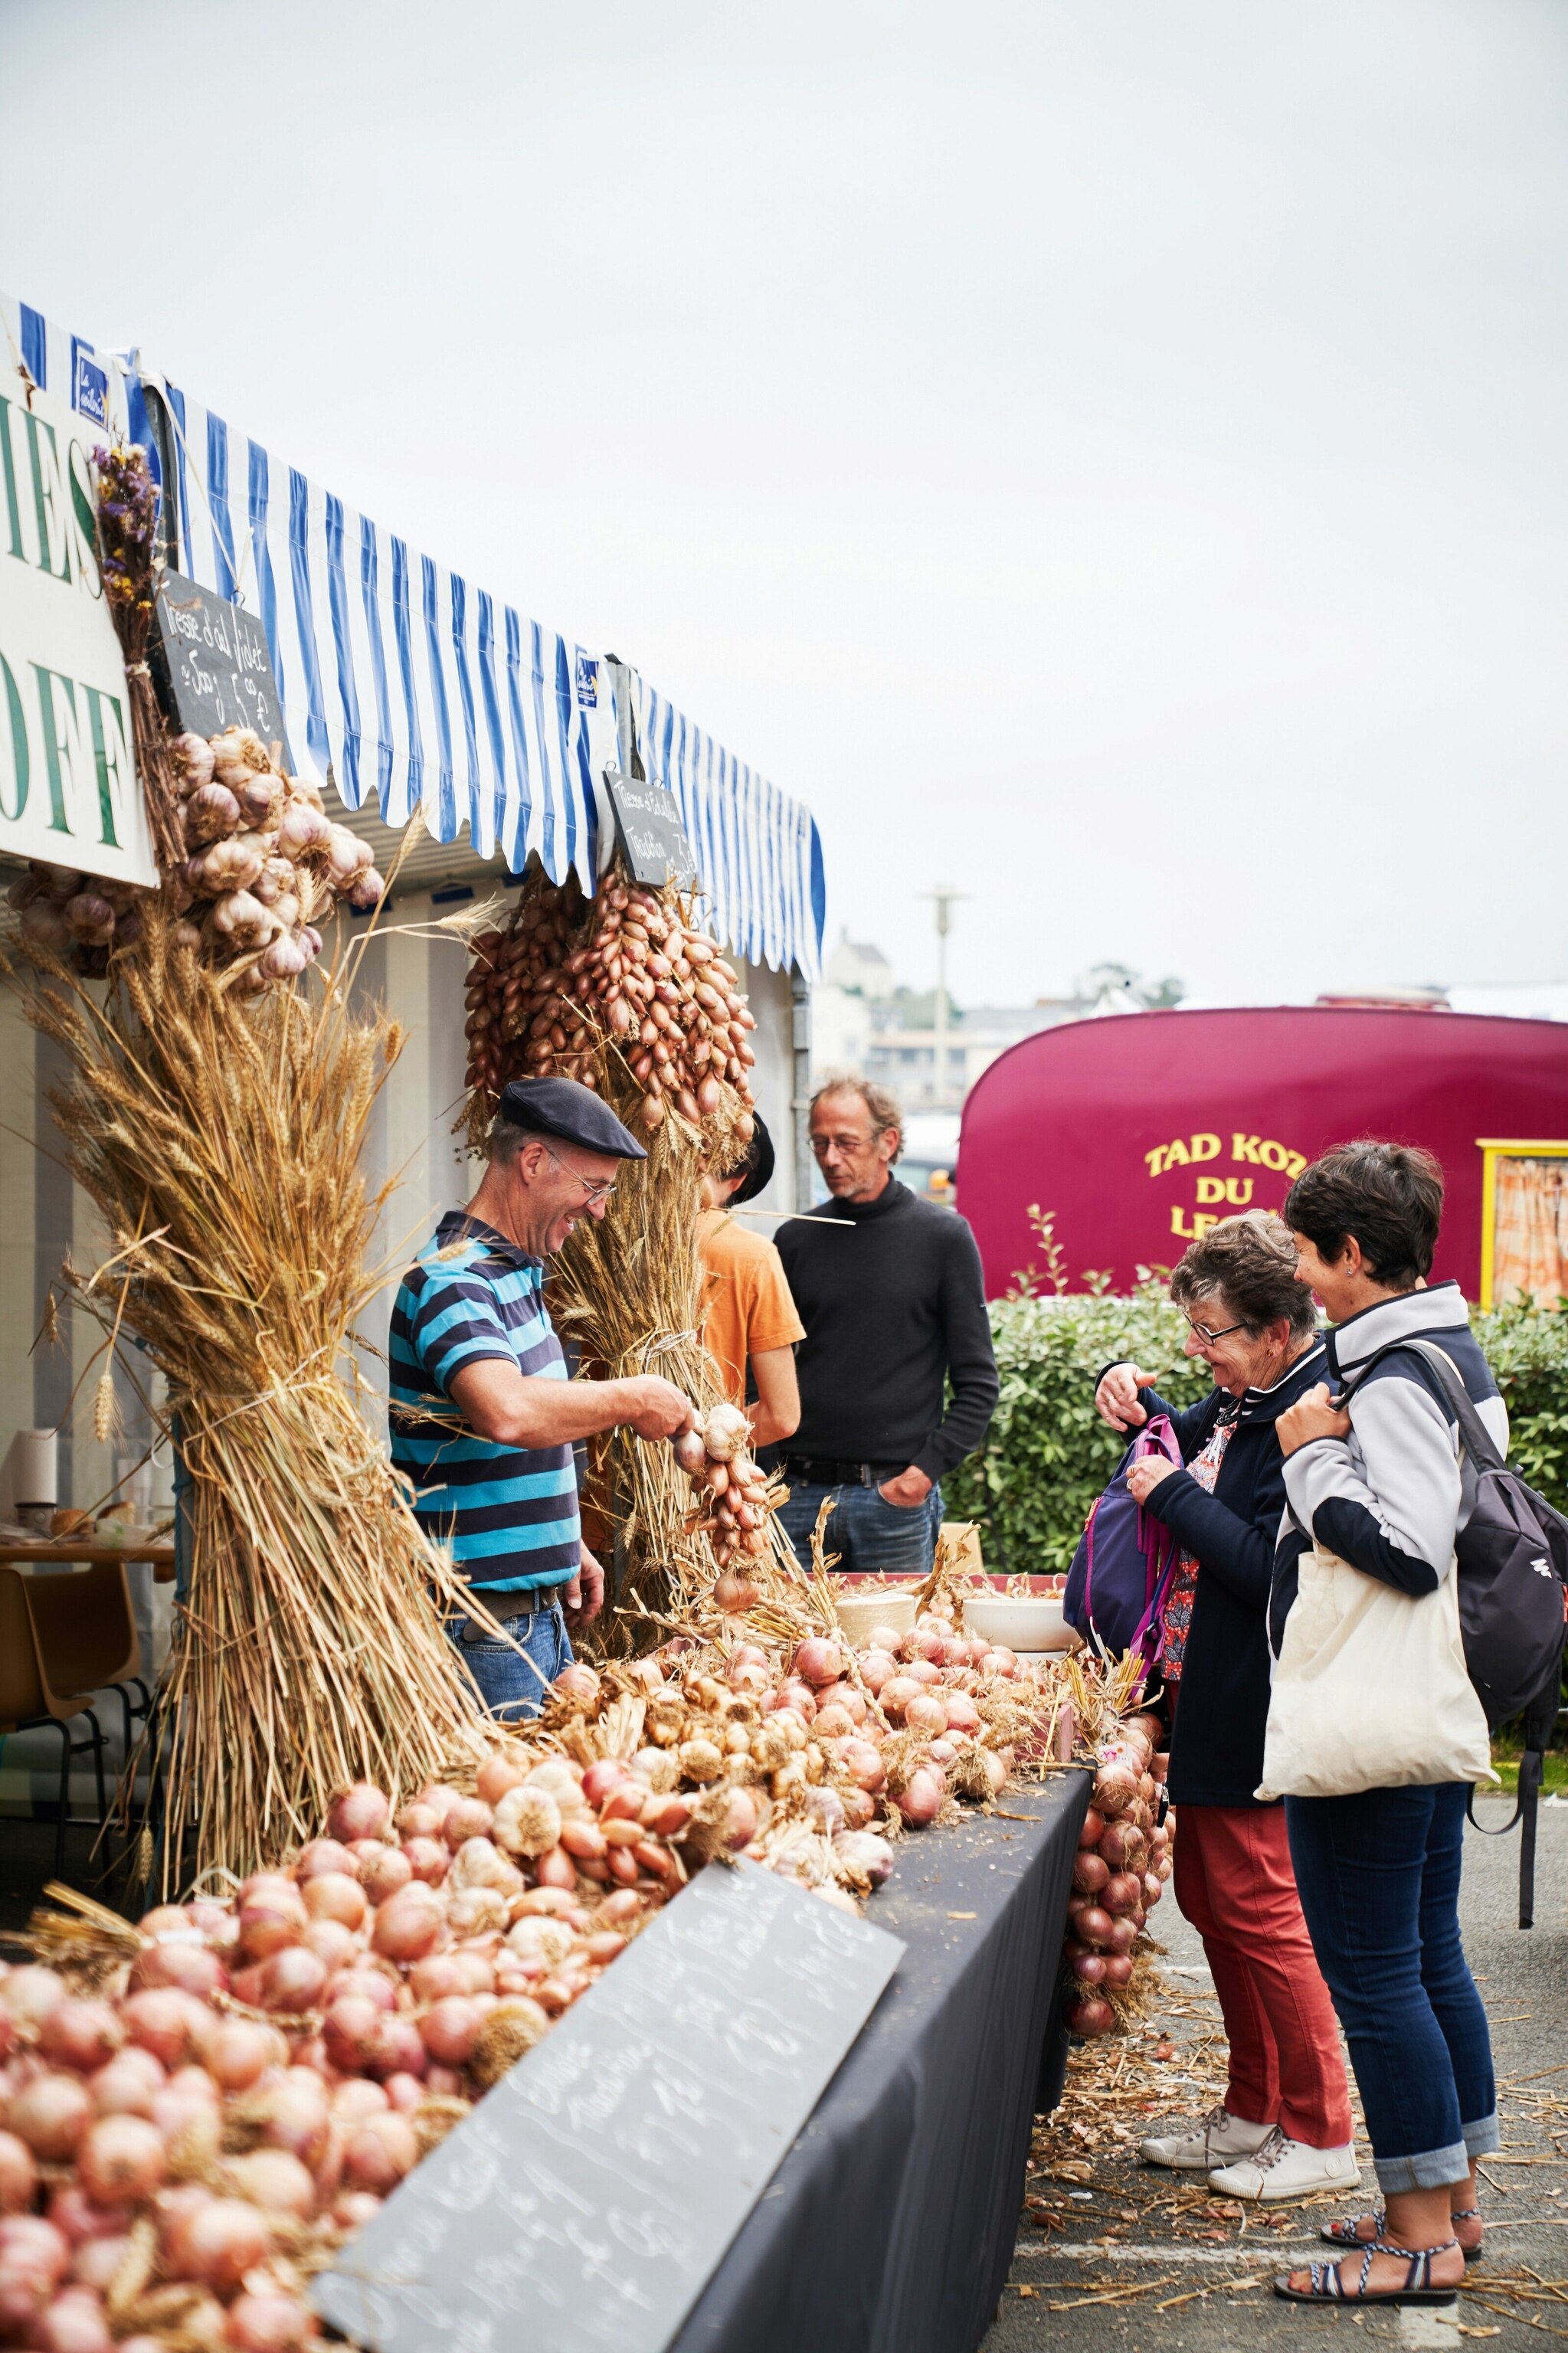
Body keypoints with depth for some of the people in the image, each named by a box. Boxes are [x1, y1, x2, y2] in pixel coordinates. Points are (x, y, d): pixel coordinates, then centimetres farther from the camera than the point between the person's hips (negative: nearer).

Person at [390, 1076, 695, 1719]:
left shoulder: (512, 1271, 15)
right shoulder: (452, 1281, -18)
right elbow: (506, 1412, -36)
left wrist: (563, 1547, 20)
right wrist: (630, 1401, -23)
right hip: (484, 1617, -10)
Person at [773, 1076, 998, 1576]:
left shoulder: (943, 1237, 1)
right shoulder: (796, 1240, 9)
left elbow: (978, 1383, 0)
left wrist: (927, 1469, -9)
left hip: (897, 1495, -2)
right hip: (800, 1495, 2)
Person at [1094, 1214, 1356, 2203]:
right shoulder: (1245, 1396, 7)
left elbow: (1269, 1569, -27)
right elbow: (1202, 1449, 28)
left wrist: (1172, 1496, -19)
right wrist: (1138, 1400, 10)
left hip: (1257, 1711, -10)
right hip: (1206, 1695, 10)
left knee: (1258, 1908, -2)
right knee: (1210, 1897, 17)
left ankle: (1321, 2135, 13)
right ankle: (1253, 2109, 31)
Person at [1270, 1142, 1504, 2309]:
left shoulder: (1394, 1378, -19)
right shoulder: (1455, 1353, 12)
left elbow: (1410, 1554, -27)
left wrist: (1314, 1456, -18)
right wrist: (1327, 1452, 11)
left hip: (1366, 1726, -10)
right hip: (1436, 1717, 10)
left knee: (1371, 1968, -2)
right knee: (1429, 1954, 17)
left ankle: (1422, 2241, 5)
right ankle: (1452, 2201, 28)